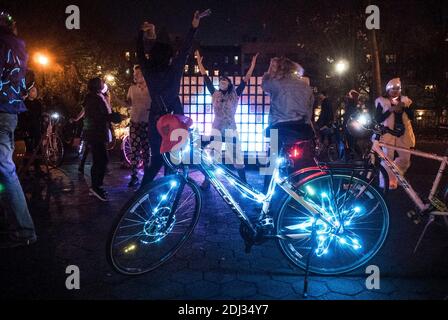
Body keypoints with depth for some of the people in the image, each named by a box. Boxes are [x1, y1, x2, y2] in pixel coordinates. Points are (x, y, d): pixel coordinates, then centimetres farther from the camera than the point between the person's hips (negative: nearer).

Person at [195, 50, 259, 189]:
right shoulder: (215, 94, 7)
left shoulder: (235, 95, 2)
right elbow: (206, 78, 9)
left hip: (231, 129, -2)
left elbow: (246, 79, -1)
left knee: (236, 156, 1)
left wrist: (253, 64, -4)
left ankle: (244, 182, 11)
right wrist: (199, 61, 11)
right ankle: (207, 182, 10)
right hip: (216, 129, 2)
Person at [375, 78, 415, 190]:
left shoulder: (405, 100, 14)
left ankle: (394, 178, 26)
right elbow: (378, 119, -9)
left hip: (402, 133, 5)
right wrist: (391, 109, -18)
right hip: (388, 133, -4)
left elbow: (412, 117, 6)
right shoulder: (382, 101, 1)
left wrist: (405, 107, -10)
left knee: (405, 159, 5)